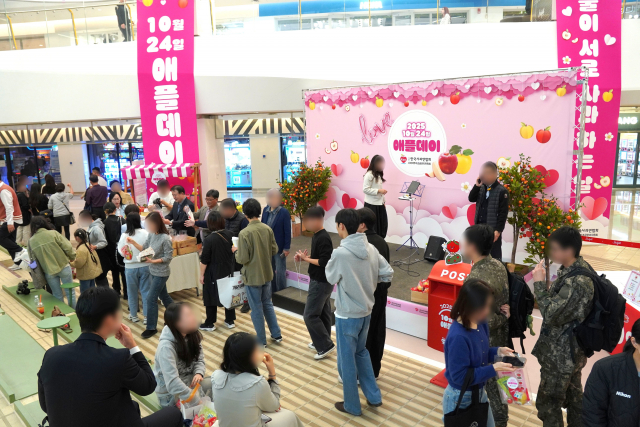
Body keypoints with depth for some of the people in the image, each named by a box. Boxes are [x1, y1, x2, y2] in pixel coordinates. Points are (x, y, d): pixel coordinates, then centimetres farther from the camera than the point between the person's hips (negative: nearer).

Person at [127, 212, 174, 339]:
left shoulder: (165, 238, -22)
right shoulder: (151, 235, -1)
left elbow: (168, 257, -19)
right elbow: (145, 249, 2)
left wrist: (153, 261, -26)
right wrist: (133, 242, -11)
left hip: (161, 273, -8)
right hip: (153, 271, 8)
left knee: (151, 298, -3)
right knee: (163, 295, 19)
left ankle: (151, 328, 10)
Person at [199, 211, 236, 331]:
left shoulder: (209, 239, -20)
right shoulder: (230, 235, -7)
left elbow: (204, 260, -15)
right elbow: (234, 250, 6)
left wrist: (201, 275, -5)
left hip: (214, 273, -5)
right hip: (229, 270, 5)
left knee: (211, 296, 9)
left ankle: (209, 324, 20)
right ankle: (230, 321, 27)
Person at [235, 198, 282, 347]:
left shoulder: (244, 233, -22)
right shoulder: (267, 229, -5)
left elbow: (242, 259, -20)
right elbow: (275, 250, 3)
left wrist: (236, 251, 0)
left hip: (252, 277, -5)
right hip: (266, 274, 6)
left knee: (257, 309, 9)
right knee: (268, 304, 22)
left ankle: (261, 341, 21)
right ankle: (276, 334, 30)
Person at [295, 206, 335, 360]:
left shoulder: (323, 238, -23)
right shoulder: (316, 235, 7)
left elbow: (324, 262, -27)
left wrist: (306, 259, -16)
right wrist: (304, 257, 1)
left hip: (321, 282, -10)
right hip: (322, 281, 10)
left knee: (310, 315, -4)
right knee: (323, 313, 18)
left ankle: (326, 346, 5)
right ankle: (322, 342, 30)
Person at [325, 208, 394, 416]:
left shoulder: (340, 253, -24)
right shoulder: (371, 248, -5)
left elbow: (331, 277, -7)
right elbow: (388, 274, 2)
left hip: (347, 315, -6)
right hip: (366, 311, 7)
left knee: (347, 360, 11)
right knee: (361, 352, 26)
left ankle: (352, 405, 27)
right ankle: (374, 396, 35)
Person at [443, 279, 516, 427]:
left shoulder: (480, 323, -8)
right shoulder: (458, 337, -33)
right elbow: (460, 376, -27)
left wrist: (497, 351, -10)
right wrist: (493, 369, -27)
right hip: (460, 399, -8)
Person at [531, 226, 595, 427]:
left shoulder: (577, 281, -30)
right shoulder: (580, 267, 1)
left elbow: (551, 314, -27)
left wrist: (539, 284, -22)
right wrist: (550, 290, -2)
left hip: (561, 353, -10)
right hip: (571, 349, 10)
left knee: (548, 403, 4)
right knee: (573, 395, 24)